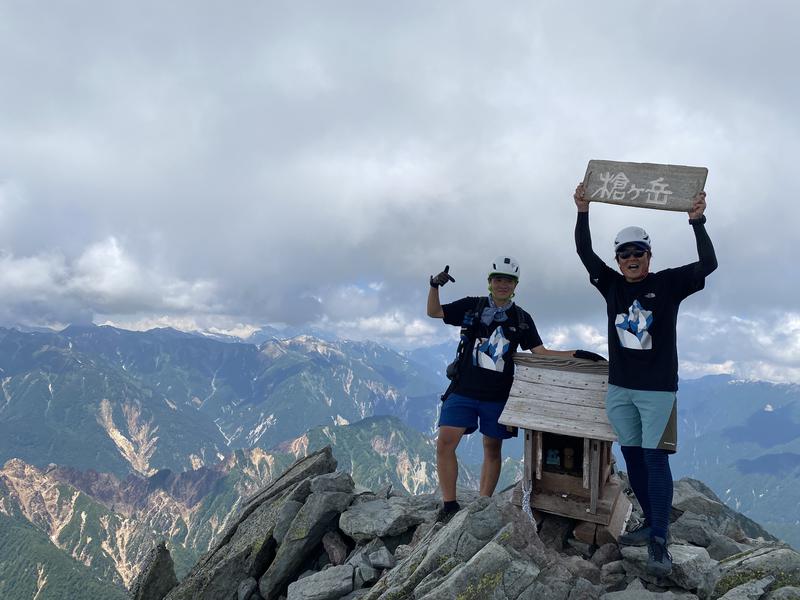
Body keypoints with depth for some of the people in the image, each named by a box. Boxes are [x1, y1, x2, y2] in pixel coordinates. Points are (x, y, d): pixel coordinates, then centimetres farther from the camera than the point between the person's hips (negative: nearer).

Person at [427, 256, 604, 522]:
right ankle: (449, 505, -1)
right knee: (445, 443, -11)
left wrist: (577, 354, -4)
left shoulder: (522, 319, 7)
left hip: (497, 396, 2)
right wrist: (435, 286, -15)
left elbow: (541, 353, 7)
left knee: (492, 449, 7)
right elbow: (434, 312, 3)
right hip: (463, 390, -1)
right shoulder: (472, 306, 3)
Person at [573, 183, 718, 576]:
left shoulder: (668, 284, -1)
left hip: (659, 388, -4)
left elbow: (708, 265, -14)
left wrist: (697, 221, -25)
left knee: (655, 458, -8)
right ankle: (650, 525, 23)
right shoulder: (611, 285, 7)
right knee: (632, 456, 9)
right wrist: (583, 212, -12)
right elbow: (584, 252, 0)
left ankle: (658, 542, -6)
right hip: (619, 388, 4)